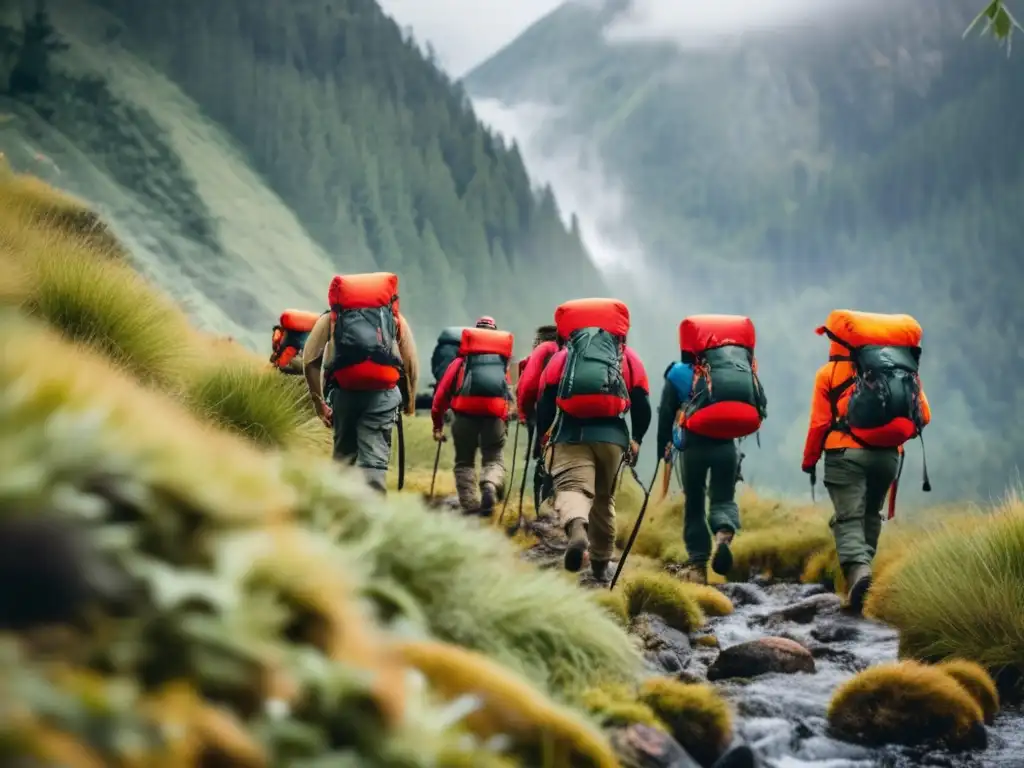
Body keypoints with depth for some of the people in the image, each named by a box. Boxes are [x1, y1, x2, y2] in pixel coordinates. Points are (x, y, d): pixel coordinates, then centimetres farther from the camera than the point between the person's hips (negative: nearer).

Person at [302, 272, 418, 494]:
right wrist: (409, 402, 24)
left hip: (344, 391, 1)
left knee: (344, 454, 14)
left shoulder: (330, 317, 20)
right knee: (375, 457, -3)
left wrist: (319, 401, 15)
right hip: (383, 392, -1)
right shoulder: (395, 317, 21)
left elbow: (309, 361, 10)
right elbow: (412, 365, 14)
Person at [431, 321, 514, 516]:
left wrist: (437, 424, 20)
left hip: (466, 411, 0)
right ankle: (490, 486, -22)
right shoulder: (503, 361, 25)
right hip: (495, 412, 0)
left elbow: (442, 391, 16)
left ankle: (470, 507, -2)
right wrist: (506, 420, 23)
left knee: (464, 462, 13)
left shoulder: (462, 360, 22)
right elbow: (510, 392, 15)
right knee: (494, 459, 11)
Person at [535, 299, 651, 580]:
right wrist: (636, 439, 29)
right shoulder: (628, 357, 20)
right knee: (604, 498, 20)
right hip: (612, 436, 2)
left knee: (571, 487, -15)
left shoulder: (562, 356, 18)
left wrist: (543, 436, 24)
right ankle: (600, 563, 29)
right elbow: (642, 404, 14)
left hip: (570, 435, -2)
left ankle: (576, 530, -49)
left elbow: (545, 402, 10)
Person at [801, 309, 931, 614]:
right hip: (888, 455, 3)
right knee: (871, 515, 21)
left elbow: (819, 423, -2)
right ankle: (862, 565, 25)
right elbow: (923, 415, 6)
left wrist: (809, 461, 9)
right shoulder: (902, 369, 10)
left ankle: (857, 569, -31)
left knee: (848, 518, -7)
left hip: (847, 454, -3)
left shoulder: (830, 372, 2)